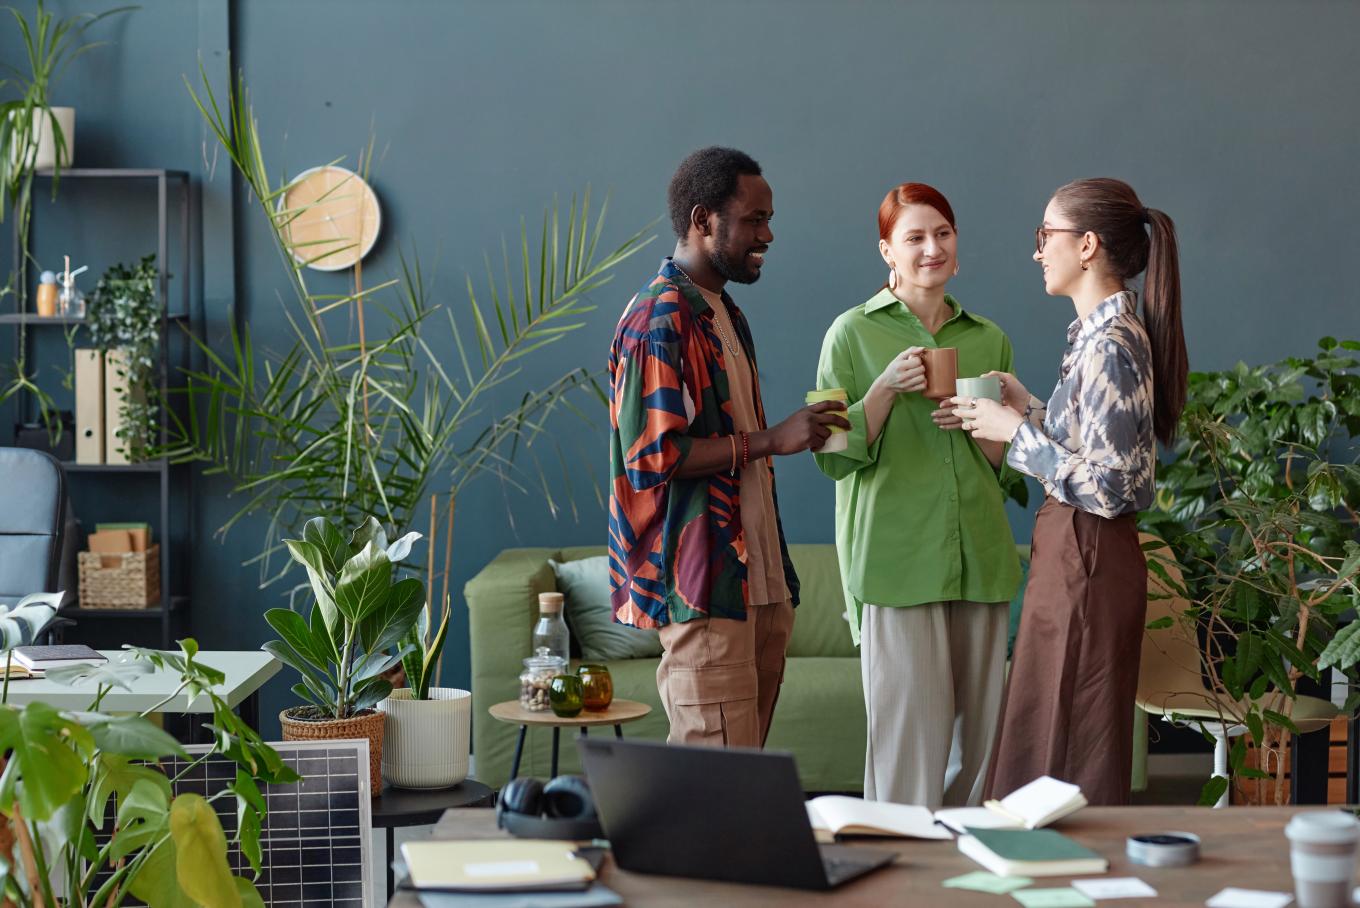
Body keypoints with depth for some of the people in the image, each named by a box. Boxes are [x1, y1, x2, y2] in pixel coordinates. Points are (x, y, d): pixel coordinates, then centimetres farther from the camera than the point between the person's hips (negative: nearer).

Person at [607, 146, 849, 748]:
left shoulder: (725, 315, 20)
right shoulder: (660, 319, -12)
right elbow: (652, 456, -20)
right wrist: (772, 440, -18)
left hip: (756, 581, 10)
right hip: (701, 587, -9)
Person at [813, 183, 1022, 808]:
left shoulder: (989, 339, 14)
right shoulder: (854, 332, 3)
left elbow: (1012, 463, 17)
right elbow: (835, 456, -1)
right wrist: (886, 389, -15)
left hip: (979, 557, 4)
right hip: (894, 557, -4)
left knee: (978, 724, 5)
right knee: (909, 726, -8)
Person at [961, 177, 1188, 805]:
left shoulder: (1109, 345, -19)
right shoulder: (1100, 333, 11)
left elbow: (1108, 486, -22)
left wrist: (1016, 431, -16)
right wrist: (1027, 408, 11)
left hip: (1087, 562, -10)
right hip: (1071, 551, 10)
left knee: (1070, 752, -1)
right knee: (1047, 738, 16)